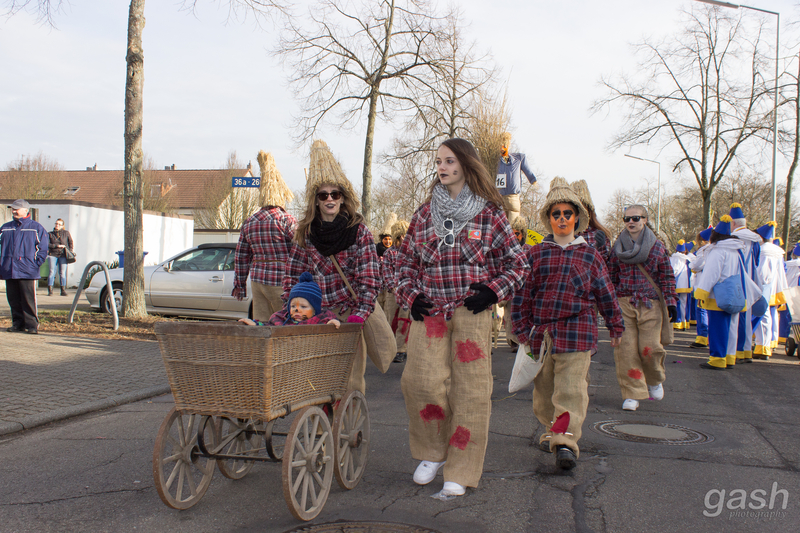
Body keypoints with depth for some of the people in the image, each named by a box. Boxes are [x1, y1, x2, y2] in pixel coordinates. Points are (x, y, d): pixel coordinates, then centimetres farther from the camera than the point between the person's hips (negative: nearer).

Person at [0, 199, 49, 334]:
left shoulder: (36, 227, 4)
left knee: (29, 299, -6)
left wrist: (36, 264, -7)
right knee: (13, 299, 7)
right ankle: (18, 323, 16)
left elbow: (42, 248, 2)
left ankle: (31, 324, -1)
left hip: (27, 271, -5)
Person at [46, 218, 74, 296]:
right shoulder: (50, 234, 8)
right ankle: (50, 290, -1)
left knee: (62, 273, -2)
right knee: (52, 272, -5)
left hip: (63, 255, 0)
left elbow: (70, 243, 15)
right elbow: (47, 244, -2)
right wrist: (57, 245, -11)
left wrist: (70, 250, 2)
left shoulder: (66, 233, 8)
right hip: (52, 254, 0)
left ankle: (63, 290, 3)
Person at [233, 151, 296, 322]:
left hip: (257, 279, 6)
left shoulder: (249, 222, 11)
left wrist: (239, 284, 22)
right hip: (280, 280, -6)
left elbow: (241, 256, 15)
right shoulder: (286, 220, -9)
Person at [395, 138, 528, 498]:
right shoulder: (425, 212, 11)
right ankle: (432, 453, 17)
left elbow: (517, 263, 8)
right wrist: (410, 296, 4)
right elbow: (407, 259, 19)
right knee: (421, 381, -9)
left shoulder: (489, 214, 3)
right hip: (429, 311, 2)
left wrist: (492, 292, -6)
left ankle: (460, 472, 10)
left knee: (469, 388, -1)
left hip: (472, 311, -2)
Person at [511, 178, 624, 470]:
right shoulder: (536, 254, 7)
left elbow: (606, 293, 13)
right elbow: (522, 293, 7)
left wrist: (616, 326, 18)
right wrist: (522, 329, 3)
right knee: (544, 387, 12)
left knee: (571, 388, -9)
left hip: (577, 330, -2)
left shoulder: (589, 254, 6)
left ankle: (566, 439, -9)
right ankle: (551, 428, 31)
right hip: (541, 332, 2)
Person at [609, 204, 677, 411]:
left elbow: (666, 276, 6)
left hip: (650, 304, -1)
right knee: (625, 349, -6)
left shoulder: (657, 246, 4)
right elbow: (612, 276, 11)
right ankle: (632, 394, 3)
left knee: (650, 347, -6)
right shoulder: (618, 247, 8)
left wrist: (671, 302, -1)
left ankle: (655, 380, 26)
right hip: (624, 303, 1)